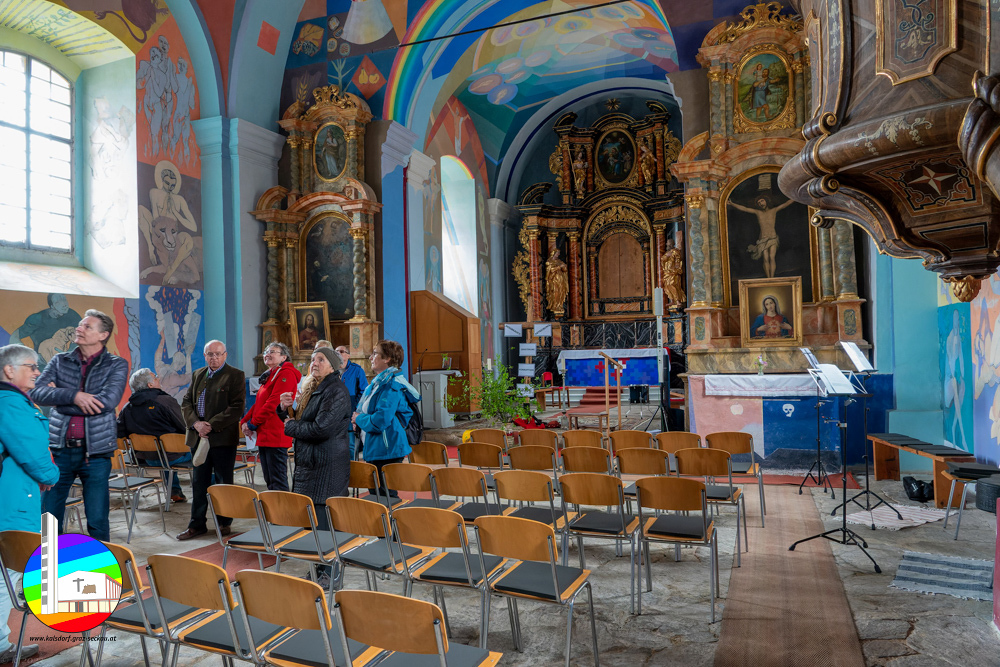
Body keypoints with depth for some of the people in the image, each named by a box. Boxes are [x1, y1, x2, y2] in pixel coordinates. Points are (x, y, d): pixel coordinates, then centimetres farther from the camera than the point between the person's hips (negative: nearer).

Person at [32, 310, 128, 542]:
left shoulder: (117, 365, 0)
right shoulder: (59, 361, 9)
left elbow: (108, 401, -15)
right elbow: (37, 392, -6)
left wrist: (58, 397, -9)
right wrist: (73, 396, -21)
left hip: (95, 451, -2)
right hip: (60, 448, 3)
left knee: (97, 520, 3)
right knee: (48, 516, 8)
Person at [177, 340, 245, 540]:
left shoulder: (235, 375, -5)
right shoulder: (198, 375, 14)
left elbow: (237, 407, -13)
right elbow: (186, 402, 11)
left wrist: (212, 425, -18)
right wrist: (195, 423, -7)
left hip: (223, 437, -5)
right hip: (199, 437, 5)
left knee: (224, 482, 5)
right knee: (199, 482, 11)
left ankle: (224, 522, 18)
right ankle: (197, 524, 20)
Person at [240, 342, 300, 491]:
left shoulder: (286, 374, -10)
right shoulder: (270, 376, 21)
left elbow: (273, 403, -18)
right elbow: (259, 402, 20)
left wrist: (253, 423, -12)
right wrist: (244, 421, 6)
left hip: (275, 436, -10)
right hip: (264, 436, 10)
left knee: (278, 481, -7)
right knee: (269, 481, 13)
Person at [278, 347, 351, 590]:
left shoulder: (337, 391, -13)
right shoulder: (313, 390, 17)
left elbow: (321, 429, -22)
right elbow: (299, 420, 25)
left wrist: (291, 426, -7)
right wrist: (285, 409, 4)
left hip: (326, 467, -9)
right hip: (308, 464, 9)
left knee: (322, 521, -5)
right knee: (311, 521, 12)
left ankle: (327, 574, 6)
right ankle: (318, 570, 23)